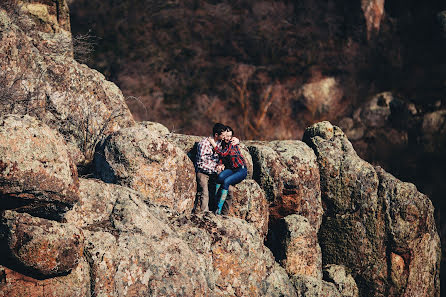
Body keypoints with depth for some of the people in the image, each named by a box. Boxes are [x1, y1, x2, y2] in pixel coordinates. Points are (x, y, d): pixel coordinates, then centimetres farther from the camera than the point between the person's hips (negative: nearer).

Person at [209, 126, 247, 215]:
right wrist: (219, 165, -12)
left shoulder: (232, 143, -12)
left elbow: (223, 153, -24)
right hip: (230, 169, 5)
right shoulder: (220, 144, 6)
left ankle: (219, 209, -31)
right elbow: (221, 158, 9)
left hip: (241, 170, -5)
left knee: (226, 181, -30)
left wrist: (213, 143, -23)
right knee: (220, 176, -30)